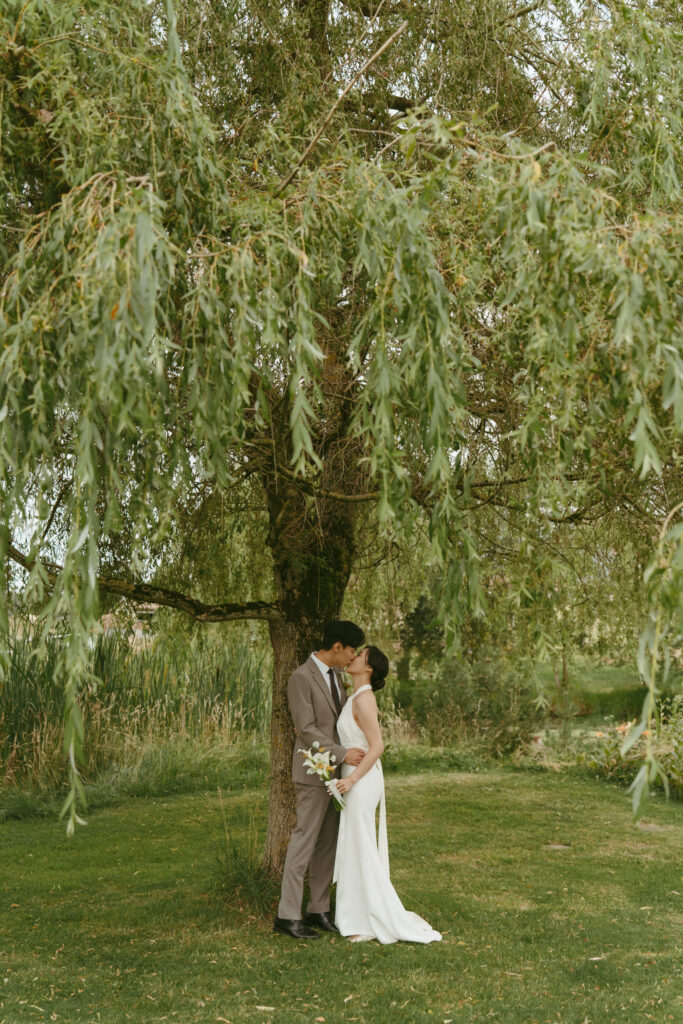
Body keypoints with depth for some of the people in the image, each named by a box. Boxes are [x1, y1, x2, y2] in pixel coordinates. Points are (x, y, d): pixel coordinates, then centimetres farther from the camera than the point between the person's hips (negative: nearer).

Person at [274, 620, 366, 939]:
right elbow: (306, 729, -19)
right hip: (315, 770, -8)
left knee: (327, 843, 11)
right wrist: (342, 754, -21)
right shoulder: (301, 677, -15)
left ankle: (319, 910, 19)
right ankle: (287, 916, 2)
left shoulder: (336, 674, 12)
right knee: (304, 841, -5)